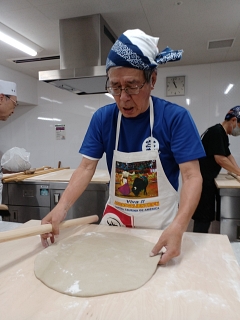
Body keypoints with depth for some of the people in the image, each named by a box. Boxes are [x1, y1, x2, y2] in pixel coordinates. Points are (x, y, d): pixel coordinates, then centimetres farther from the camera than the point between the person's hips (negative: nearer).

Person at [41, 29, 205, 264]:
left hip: (162, 224, -2)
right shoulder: (102, 118, -7)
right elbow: (86, 168, -8)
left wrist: (178, 226, -35)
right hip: (115, 219, 3)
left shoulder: (175, 117, -16)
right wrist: (61, 207, -24)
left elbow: (192, 176, -20)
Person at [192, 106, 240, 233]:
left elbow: (228, 156, 19)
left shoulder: (221, 134, 16)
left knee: (205, 215, 16)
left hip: (206, 179, 11)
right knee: (203, 217, -4)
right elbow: (220, 159, -20)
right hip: (202, 180, -11)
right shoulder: (216, 132, -16)